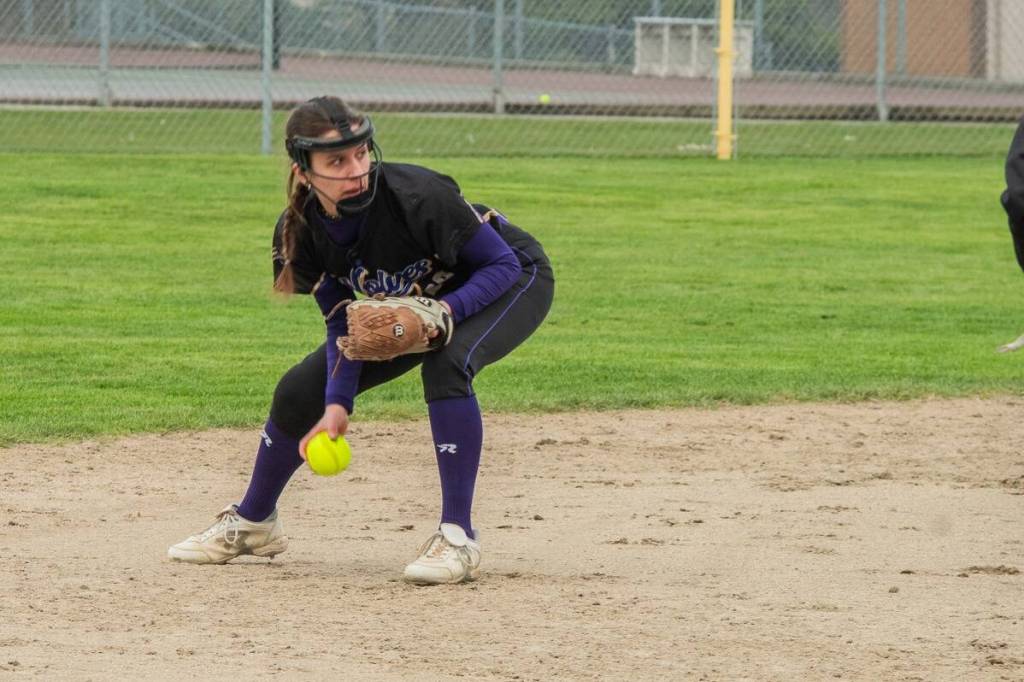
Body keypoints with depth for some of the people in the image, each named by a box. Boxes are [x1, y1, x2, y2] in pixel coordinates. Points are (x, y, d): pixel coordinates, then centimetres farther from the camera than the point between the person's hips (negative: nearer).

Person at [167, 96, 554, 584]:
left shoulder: (416, 194, -37)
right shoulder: (300, 230, -20)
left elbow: (502, 264, -28)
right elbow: (342, 323, -9)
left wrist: (443, 311, -44)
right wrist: (337, 406, -22)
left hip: (511, 285, -6)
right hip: (415, 301, 6)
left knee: (445, 365, -37)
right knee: (299, 391, 2)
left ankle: (458, 538, -30)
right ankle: (252, 523, 28)